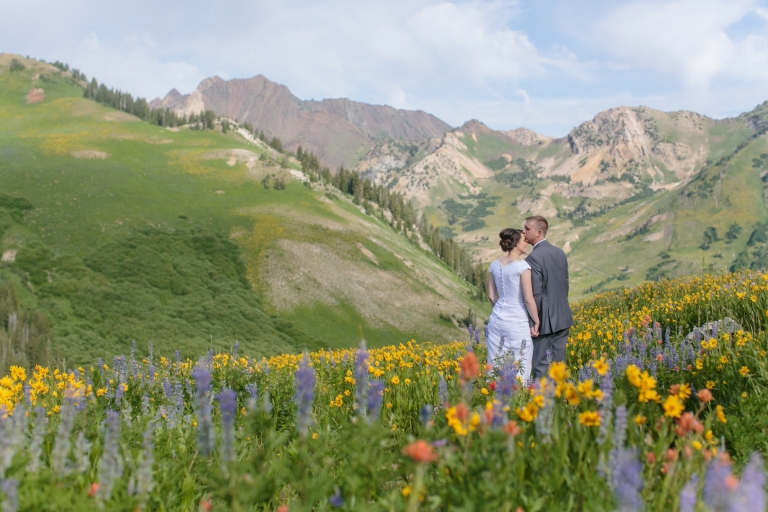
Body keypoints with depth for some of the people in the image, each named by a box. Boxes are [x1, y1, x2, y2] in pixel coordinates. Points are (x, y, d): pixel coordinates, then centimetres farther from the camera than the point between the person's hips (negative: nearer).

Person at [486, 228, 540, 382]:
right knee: (519, 370, 1)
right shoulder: (522, 266, -13)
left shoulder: (494, 265, 5)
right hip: (517, 322, -6)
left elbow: (491, 296, 11)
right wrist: (536, 321, -3)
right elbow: (528, 299, -14)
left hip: (497, 319, 6)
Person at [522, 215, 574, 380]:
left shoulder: (533, 258, -17)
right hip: (562, 318, 8)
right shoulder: (560, 252, 7)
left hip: (544, 320, -8)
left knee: (542, 366, -1)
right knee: (558, 363, 14)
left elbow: (535, 294, -18)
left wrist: (533, 323, -12)